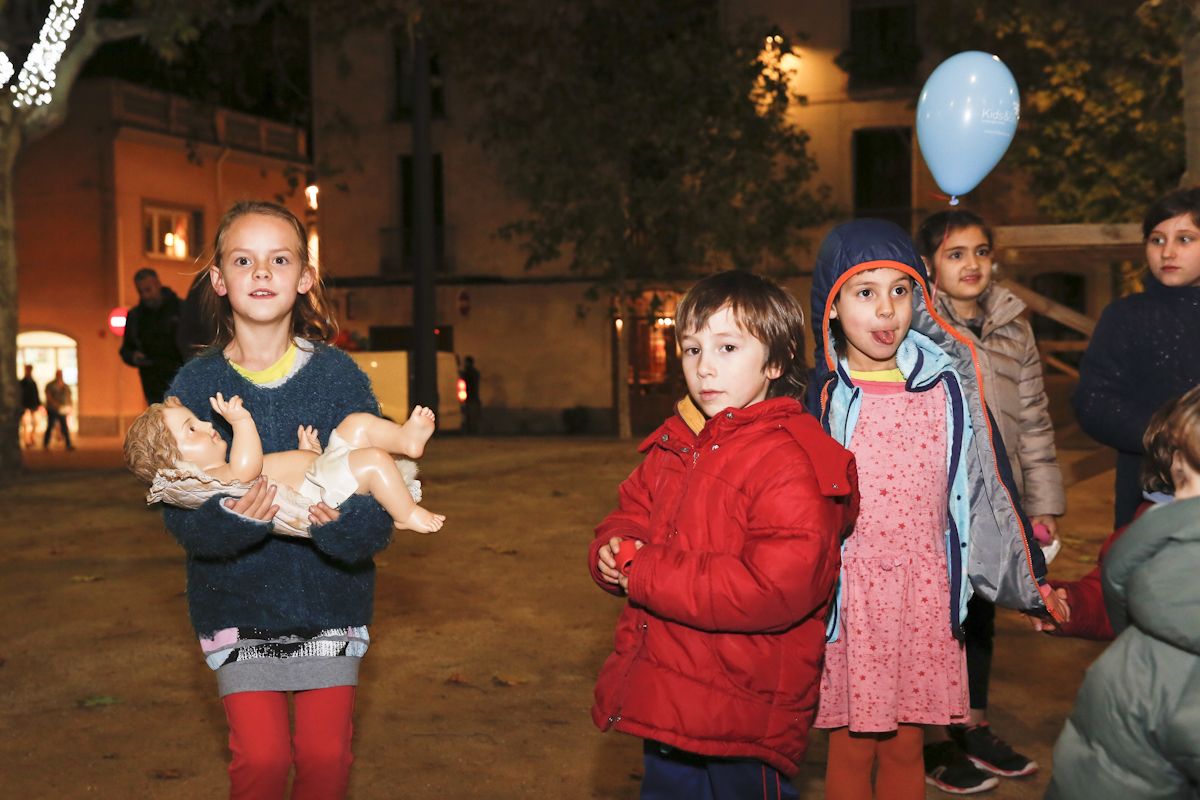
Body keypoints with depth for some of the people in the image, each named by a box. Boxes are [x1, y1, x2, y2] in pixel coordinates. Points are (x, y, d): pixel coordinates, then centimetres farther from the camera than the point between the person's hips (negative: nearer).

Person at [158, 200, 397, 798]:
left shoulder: (339, 374, -4)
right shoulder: (195, 383, -4)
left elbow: (380, 503, -9)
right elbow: (180, 518, -8)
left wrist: (343, 522, -31)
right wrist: (230, 520, -29)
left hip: (330, 598, 1)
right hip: (237, 599, 0)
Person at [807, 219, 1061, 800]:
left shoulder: (947, 387, 1)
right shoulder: (819, 395, -4)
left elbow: (989, 487, 8)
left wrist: (1029, 581, 12)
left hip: (925, 594, 2)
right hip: (847, 593, -2)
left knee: (905, 748, 12)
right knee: (851, 748, 8)